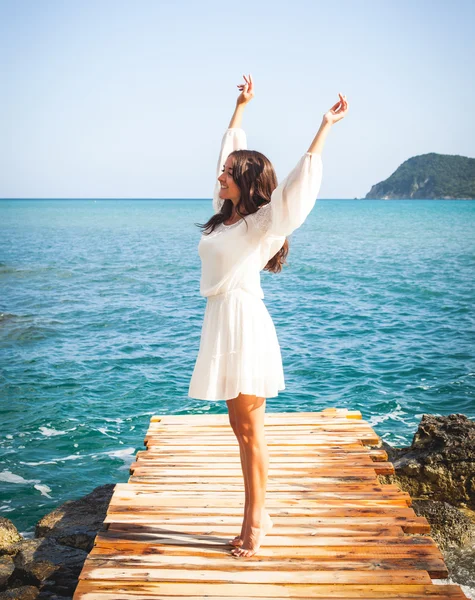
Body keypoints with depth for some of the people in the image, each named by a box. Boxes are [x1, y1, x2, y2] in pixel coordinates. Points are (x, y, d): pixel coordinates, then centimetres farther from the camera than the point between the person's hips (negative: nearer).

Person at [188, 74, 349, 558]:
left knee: (250, 431, 1)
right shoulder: (226, 215, 12)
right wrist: (241, 105, 30)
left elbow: (298, 185, -21)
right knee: (241, 429, 13)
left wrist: (325, 126, -20)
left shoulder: (261, 224, -8)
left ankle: (254, 521, 13)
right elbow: (230, 148, 23)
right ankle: (258, 515, 23)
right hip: (222, 321, 8)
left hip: (244, 325, -8)